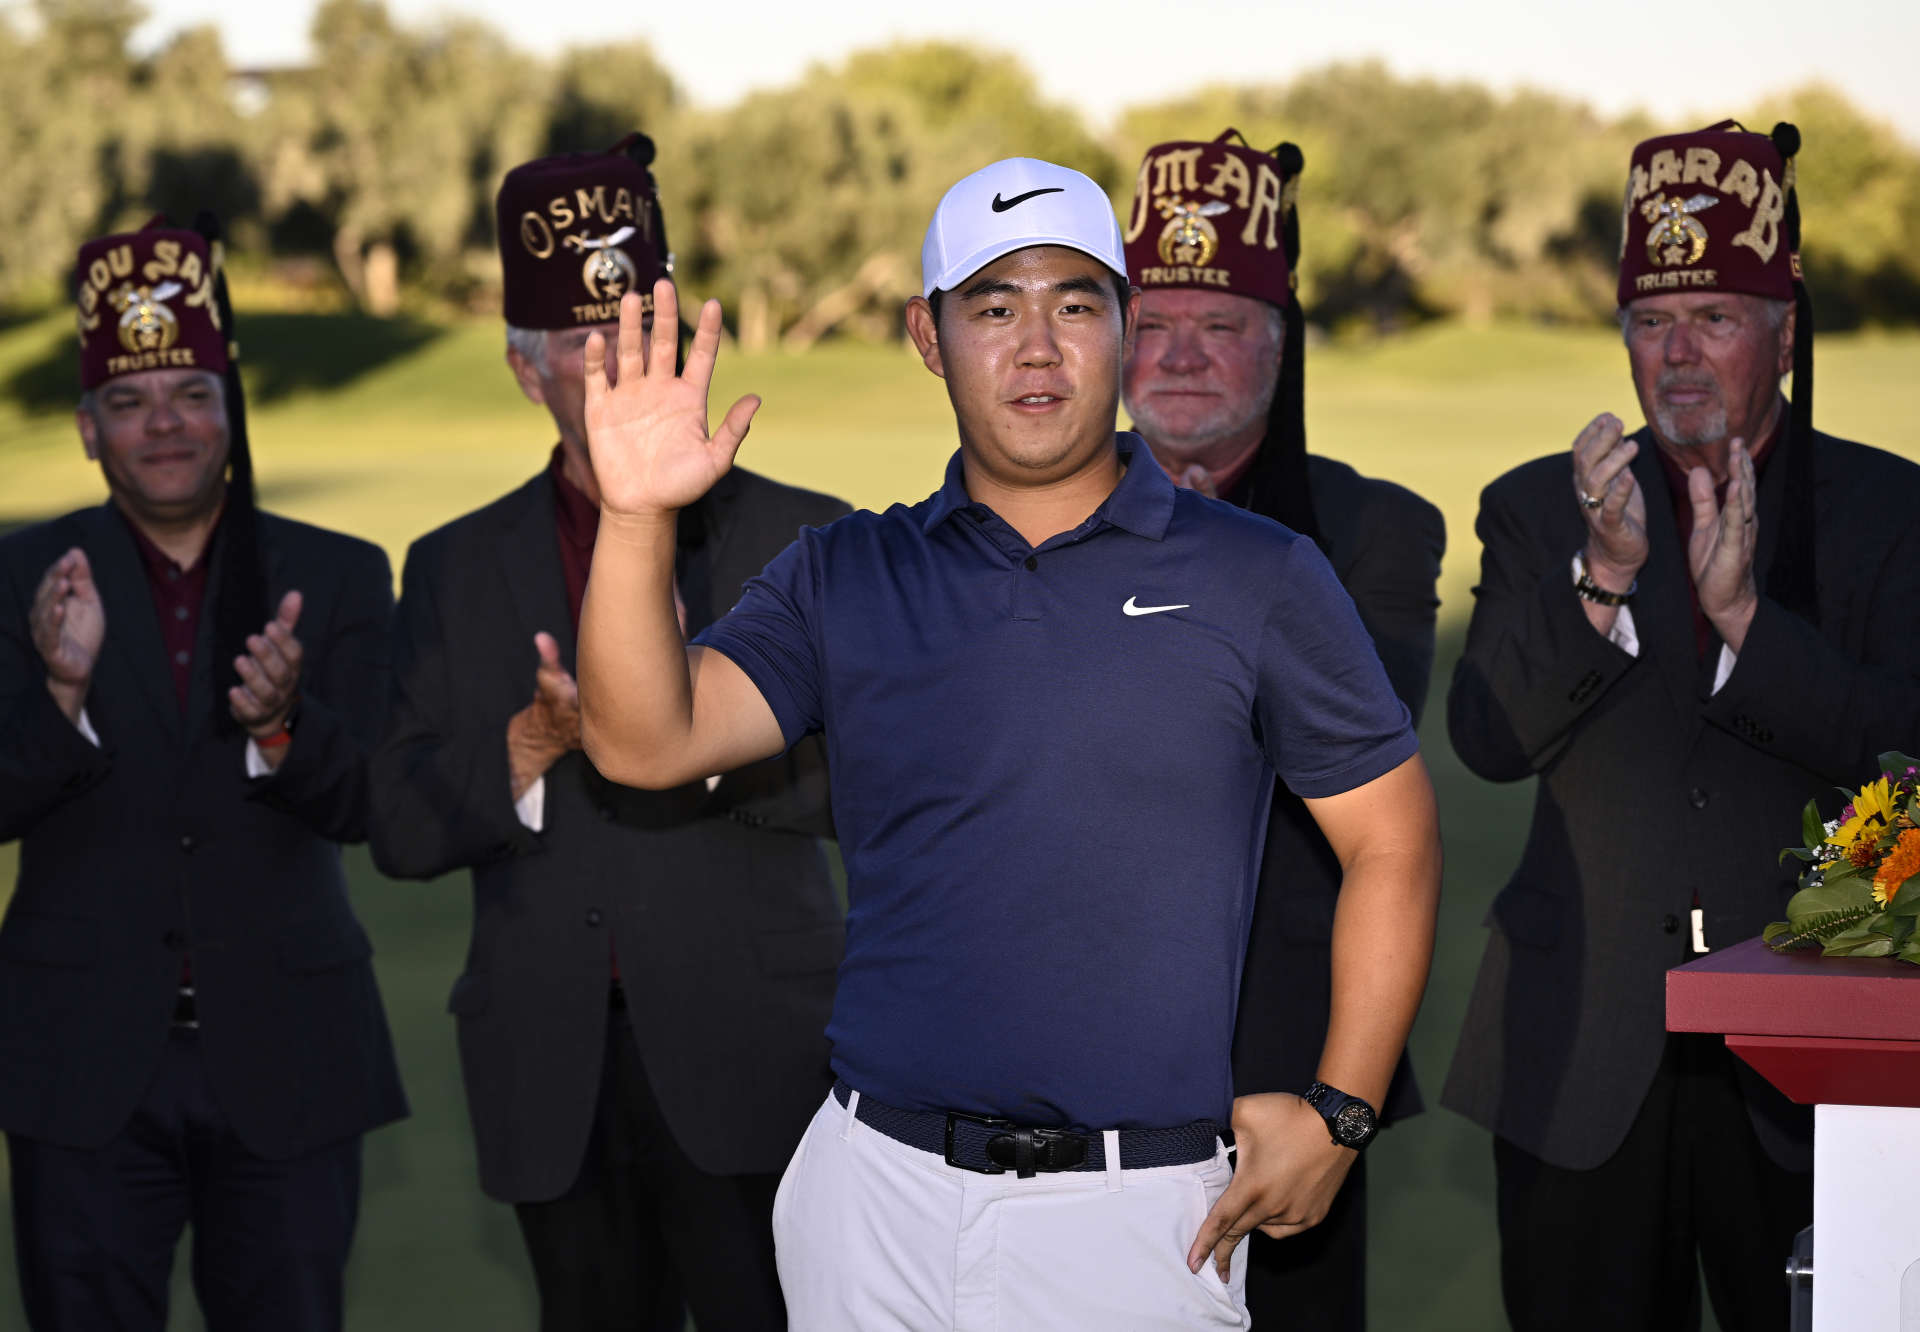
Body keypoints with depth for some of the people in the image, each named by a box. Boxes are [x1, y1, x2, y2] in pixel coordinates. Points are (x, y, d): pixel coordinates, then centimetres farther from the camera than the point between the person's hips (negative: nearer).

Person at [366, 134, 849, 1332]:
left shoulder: (802, 538, 4)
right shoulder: (457, 568, 10)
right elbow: (402, 831, 5)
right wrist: (534, 742, -14)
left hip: (748, 1065, -3)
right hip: (554, 1086, 3)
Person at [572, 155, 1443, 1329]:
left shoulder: (1259, 580, 2)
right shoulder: (845, 575, 7)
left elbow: (1393, 843, 5)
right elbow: (645, 742, -5)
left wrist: (1338, 1115, -2)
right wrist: (638, 521, -20)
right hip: (876, 1191, 2)